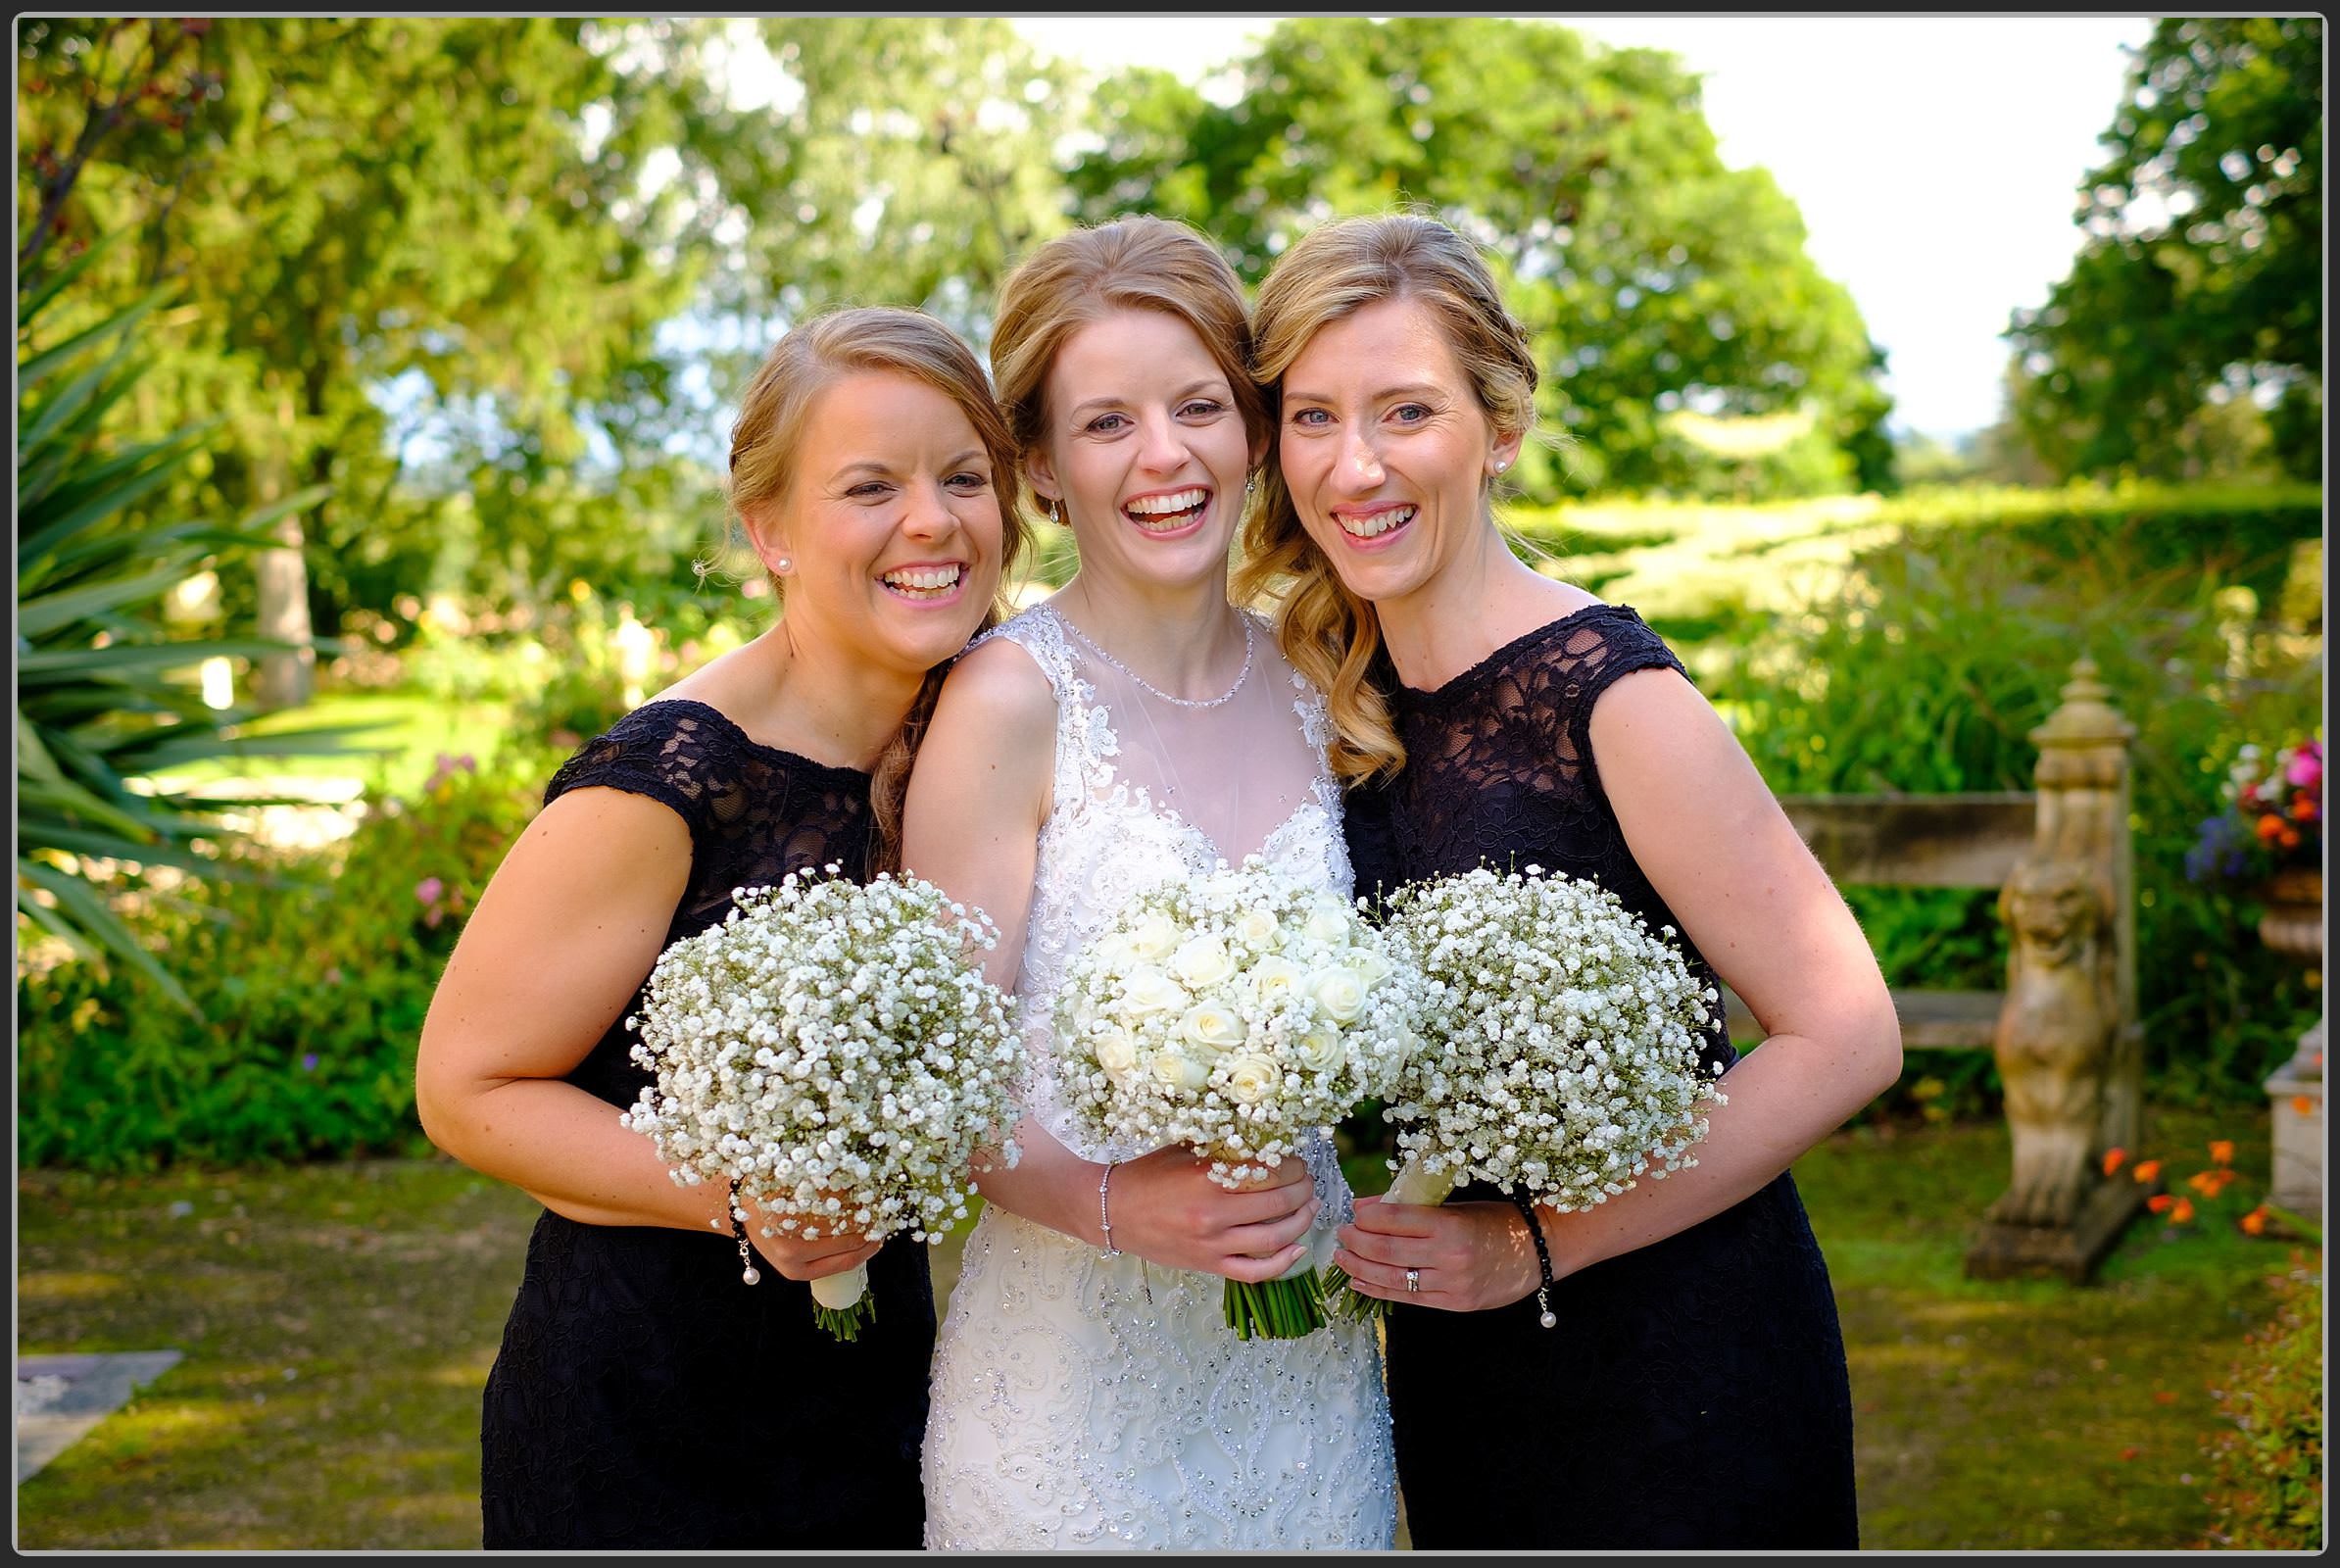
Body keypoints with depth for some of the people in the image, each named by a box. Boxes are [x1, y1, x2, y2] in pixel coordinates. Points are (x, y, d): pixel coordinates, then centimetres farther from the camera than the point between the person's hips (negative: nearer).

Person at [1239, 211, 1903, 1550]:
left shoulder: (1612, 692, -19)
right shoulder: (1339, 692, 0)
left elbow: (1845, 1035, -19)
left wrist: (1541, 1243, -17)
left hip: (1678, 1368, -6)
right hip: (1455, 1366, 6)